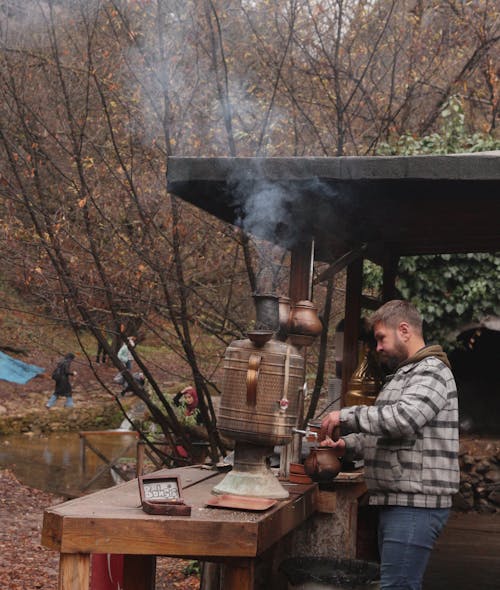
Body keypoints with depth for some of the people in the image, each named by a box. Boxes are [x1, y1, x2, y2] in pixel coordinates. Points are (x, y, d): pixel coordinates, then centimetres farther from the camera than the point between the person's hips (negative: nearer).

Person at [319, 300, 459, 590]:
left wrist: (346, 416, -16)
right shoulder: (405, 374, 24)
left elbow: (404, 418, -26)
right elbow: (385, 436, 28)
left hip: (416, 504, -10)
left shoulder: (432, 371, -8)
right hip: (397, 501, 10)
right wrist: (348, 445, 11)